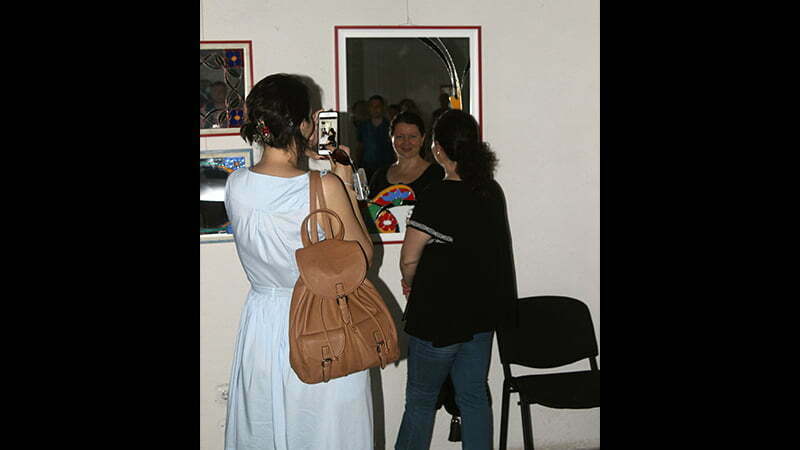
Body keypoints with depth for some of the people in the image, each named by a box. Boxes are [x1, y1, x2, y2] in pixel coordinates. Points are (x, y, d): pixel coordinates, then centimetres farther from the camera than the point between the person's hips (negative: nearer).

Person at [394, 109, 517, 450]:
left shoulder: (438, 198, -20)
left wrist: (410, 283, 5)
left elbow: (409, 259, -17)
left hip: (440, 316, -6)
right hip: (484, 311, 7)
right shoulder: (493, 192, 1)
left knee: (421, 399, 10)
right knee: (474, 395, 16)